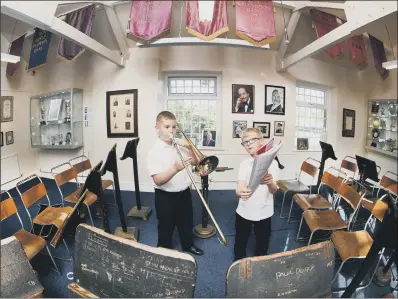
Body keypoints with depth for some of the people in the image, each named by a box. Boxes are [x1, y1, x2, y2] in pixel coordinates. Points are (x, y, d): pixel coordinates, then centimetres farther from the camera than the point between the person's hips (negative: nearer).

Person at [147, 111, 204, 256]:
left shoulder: (180, 144, -2)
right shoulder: (154, 151, -18)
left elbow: (195, 162, 5)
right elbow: (158, 180, -26)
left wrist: (189, 148, -12)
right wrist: (175, 168, -42)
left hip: (184, 192, 5)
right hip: (165, 197, -5)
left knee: (186, 222, 24)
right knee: (166, 228, 15)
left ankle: (188, 245, 49)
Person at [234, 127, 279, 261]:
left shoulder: (272, 163, -8)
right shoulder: (244, 164, -5)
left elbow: (274, 190, -18)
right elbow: (238, 189, -17)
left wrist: (269, 183, -42)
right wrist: (242, 192, -42)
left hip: (264, 213, -1)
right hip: (244, 212, 1)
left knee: (262, 247, 15)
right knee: (239, 246, 16)